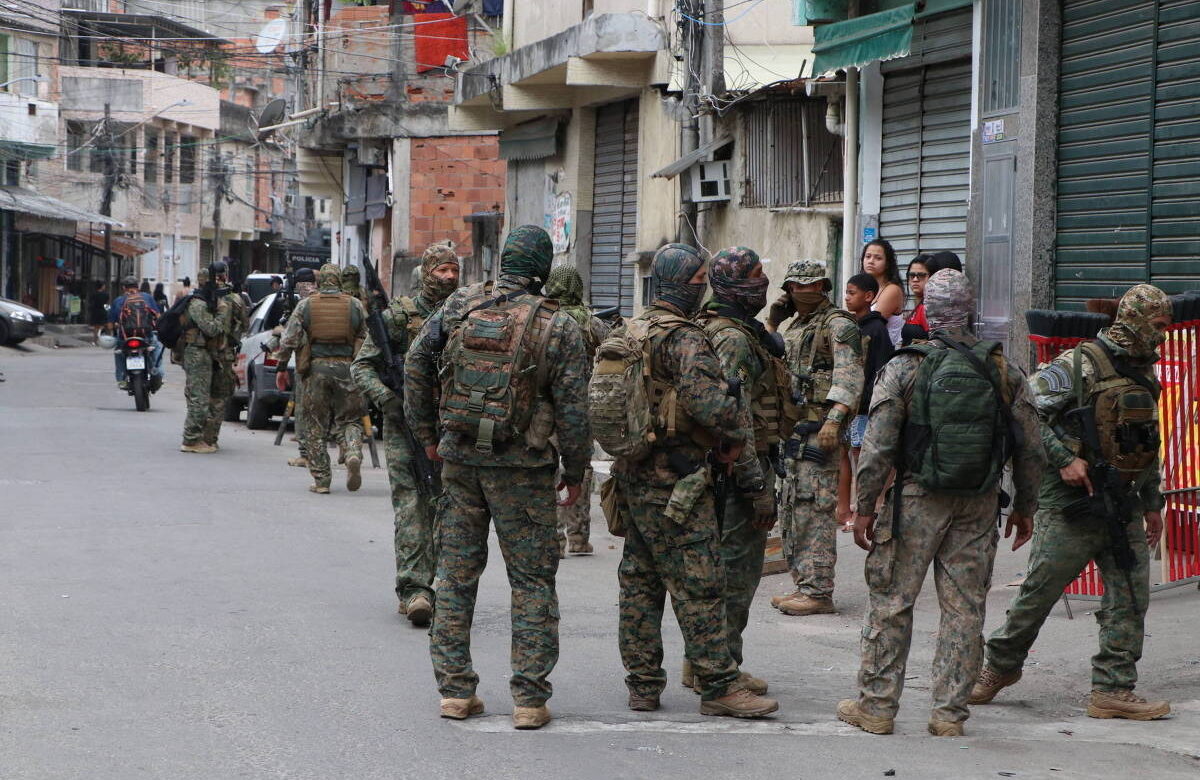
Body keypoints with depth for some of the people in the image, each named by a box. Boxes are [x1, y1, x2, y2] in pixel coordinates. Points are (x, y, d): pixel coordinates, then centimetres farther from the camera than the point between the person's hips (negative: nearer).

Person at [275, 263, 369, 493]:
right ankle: (353, 455, -17)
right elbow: (366, 340, 6)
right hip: (346, 369, 1)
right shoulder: (355, 306, 5)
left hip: (316, 369, 0)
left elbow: (289, 339, -1)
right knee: (350, 420, 12)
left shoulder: (306, 305, 3)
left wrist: (281, 367, 7)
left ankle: (321, 479, 5)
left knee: (315, 426, 7)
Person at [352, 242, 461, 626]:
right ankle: (414, 590, -15)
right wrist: (385, 398, -15)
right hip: (405, 425, -4)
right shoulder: (398, 316, -1)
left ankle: (417, 588, 17)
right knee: (411, 506, -11)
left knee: (440, 507, 7)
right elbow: (361, 364, 0)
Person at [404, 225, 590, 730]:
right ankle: (529, 699, 4)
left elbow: (416, 364, 3)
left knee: (456, 574, 12)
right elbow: (572, 409, -8)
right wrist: (575, 471, 5)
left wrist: (427, 434, 14)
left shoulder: (458, 307, -1)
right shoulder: (558, 328, -8)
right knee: (532, 580, 5)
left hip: (460, 458, 3)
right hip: (522, 469, -3)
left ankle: (454, 690, 15)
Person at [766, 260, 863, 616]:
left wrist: (833, 420, -28)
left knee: (815, 509, -12)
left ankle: (819, 592, -12)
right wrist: (772, 323, 18)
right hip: (792, 426, 9)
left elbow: (849, 377, -17)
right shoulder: (795, 327, 21)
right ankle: (802, 585, 18)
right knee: (792, 507, 11)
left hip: (819, 427, -9)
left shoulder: (838, 324, -7)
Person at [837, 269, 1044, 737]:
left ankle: (876, 705, 10)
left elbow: (878, 447, -9)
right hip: (980, 505, 2)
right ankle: (950, 714, 10)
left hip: (917, 500, -2)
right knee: (965, 608, 8)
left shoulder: (904, 368, -7)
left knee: (890, 602, 6)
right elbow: (1030, 449, 5)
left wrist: (865, 507, -2)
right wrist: (1025, 508, 15)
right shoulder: (1005, 371, 2)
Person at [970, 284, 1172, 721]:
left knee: (1130, 598, 2)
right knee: (1040, 592, 1)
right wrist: (1064, 458, -19)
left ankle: (1114, 689, 7)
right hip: (1070, 505, -7)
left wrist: (1152, 502, 23)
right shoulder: (1078, 366, -10)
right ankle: (1000, 665, 20)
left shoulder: (1144, 374, 14)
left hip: (1123, 504, 7)